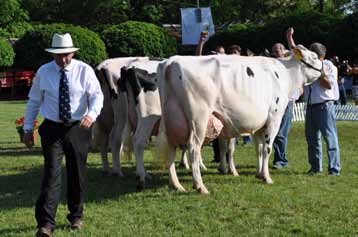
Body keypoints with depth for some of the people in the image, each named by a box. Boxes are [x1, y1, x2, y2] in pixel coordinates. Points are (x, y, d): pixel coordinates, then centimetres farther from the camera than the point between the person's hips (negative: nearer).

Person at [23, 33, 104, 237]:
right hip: (52, 128, -1)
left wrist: (92, 114, -28)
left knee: (77, 174, 11)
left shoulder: (84, 70, -3)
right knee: (52, 173, -11)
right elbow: (34, 100, 8)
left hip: (79, 128, 1)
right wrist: (28, 128, 7)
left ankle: (76, 216, 29)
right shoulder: (43, 72, 0)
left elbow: (97, 95, -8)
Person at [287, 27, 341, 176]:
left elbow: (329, 85, -8)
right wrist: (290, 37, 18)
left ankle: (334, 168, -8)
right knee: (311, 137, 10)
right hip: (310, 106, 7)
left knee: (330, 136, -8)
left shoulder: (328, 66, -2)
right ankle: (315, 167, 20)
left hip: (325, 105, -6)